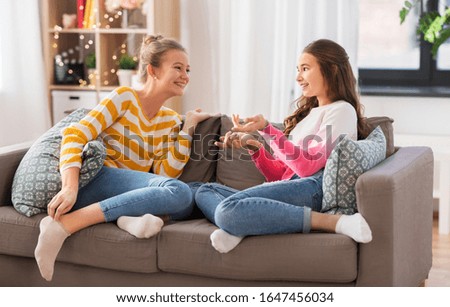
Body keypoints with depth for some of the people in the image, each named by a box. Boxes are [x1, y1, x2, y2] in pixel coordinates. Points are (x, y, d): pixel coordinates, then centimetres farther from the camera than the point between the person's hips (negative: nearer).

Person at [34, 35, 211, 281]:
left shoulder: (171, 121, 17)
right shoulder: (125, 97, 1)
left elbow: (165, 174, 3)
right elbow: (75, 135, -12)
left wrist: (188, 128, 2)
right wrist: (70, 188, -27)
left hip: (128, 194, 5)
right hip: (94, 179, -4)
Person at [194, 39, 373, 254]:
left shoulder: (342, 110, 4)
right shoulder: (306, 114, 31)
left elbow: (308, 166, -10)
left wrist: (266, 129, -9)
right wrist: (254, 147, 8)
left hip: (313, 187, -9)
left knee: (228, 209, -32)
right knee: (204, 191, 7)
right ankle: (236, 226, -24)